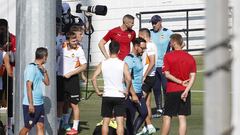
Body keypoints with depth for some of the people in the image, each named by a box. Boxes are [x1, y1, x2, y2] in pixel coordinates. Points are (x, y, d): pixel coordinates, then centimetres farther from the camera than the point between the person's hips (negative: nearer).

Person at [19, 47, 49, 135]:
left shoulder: (40, 69, 13)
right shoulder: (31, 68, -14)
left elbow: (47, 83, 18)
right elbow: (29, 86, -18)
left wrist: (44, 72, 2)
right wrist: (31, 104, -21)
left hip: (40, 104, 8)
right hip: (31, 105, -8)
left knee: (40, 126, 3)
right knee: (27, 127, 1)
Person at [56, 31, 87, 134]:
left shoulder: (79, 50, -9)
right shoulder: (62, 47, 1)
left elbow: (84, 66, -10)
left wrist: (70, 74, -15)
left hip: (72, 79, -4)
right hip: (60, 78, 4)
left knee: (74, 104, -1)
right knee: (60, 102, 9)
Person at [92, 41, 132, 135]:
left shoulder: (103, 64, 1)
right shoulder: (123, 64, -6)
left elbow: (93, 78, -6)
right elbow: (129, 79, -18)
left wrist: (98, 91, 3)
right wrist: (127, 91, -4)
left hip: (106, 96, 2)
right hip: (119, 96, -2)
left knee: (105, 122, 11)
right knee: (120, 122, -3)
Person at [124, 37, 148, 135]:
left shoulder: (138, 58, 13)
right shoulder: (129, 59, -15)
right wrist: (133, 95, -22)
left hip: (139, 93, 9)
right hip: (131, 94, -9)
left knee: (144, 113, 12)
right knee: (131, 117, -1)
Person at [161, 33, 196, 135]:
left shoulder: (168, 56, -6)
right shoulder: (190, 57, 4)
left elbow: (167, 74, -12)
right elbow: (193, 76, -3)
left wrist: (181, 82, -8)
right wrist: (186, 90, -10)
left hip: (171, 91, -3)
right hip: (184, 91, 3)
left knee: (167, 117, 6)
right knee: (182, 118, 4)